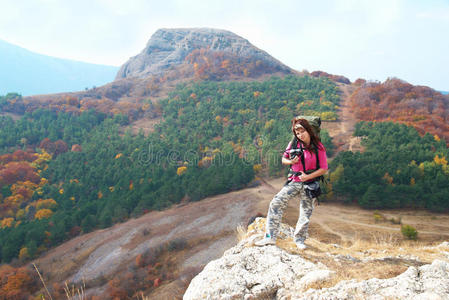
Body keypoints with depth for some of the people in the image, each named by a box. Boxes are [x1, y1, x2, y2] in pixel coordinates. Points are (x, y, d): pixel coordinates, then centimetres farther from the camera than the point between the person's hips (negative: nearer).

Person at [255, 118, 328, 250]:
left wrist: (308, 177, -16)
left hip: (309, 184, -2)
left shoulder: (318, 147, -8)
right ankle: (270, 237, -3)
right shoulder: (294, 144, 0)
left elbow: (324, 169, -6)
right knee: (275, 204, -11)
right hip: (294, 182, 2)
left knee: (305, 214, 6)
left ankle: (299, 239, 30)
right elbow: (283, 159, 13)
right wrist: (291, 161, -9)